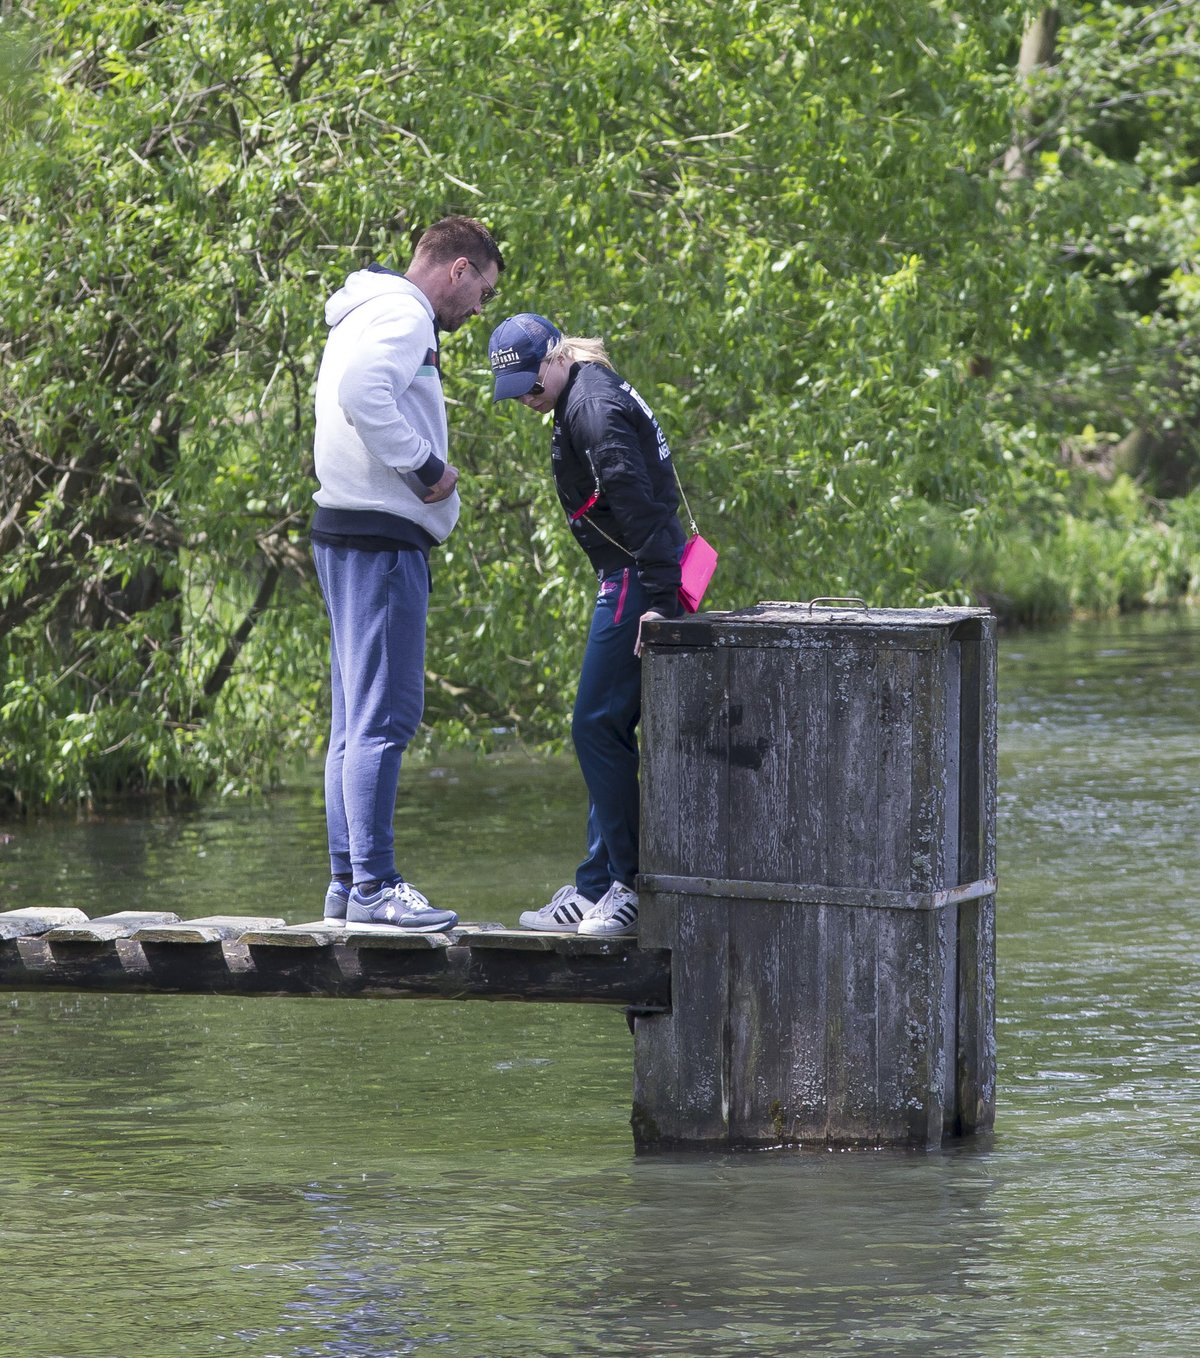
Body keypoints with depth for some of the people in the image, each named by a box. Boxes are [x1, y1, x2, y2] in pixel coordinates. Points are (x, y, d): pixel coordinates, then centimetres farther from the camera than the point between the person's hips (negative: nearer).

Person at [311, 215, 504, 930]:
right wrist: (425, 468, -19)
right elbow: (361, 390, -27)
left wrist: (427, 471, 10)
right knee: (383, 716, -12)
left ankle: (348, 882, 14)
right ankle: (374, 885, -15)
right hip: (382, 536, -11)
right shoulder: (403, 315, -10)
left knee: (359, 721, 12)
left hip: (353, 537, 11)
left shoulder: (372, 314, 23)